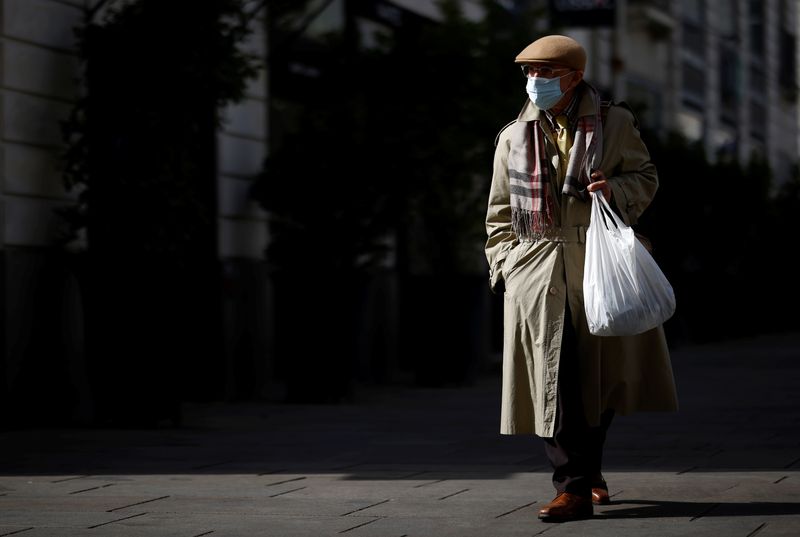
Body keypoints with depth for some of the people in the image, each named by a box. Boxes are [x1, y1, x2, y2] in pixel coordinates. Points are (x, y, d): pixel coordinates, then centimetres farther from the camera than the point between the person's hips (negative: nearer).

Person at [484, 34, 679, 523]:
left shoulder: (614, 124, 4)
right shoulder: (514, 138, 9)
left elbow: (647, 177, 11)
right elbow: (501, 213, 14)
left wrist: (616, 188, -10)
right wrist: (503, 265, 5)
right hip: (537, 273, 0)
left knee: (602, 371, 8)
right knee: (552, 378, -9)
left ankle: (589, 467, 30)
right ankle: (574, 488, -7)